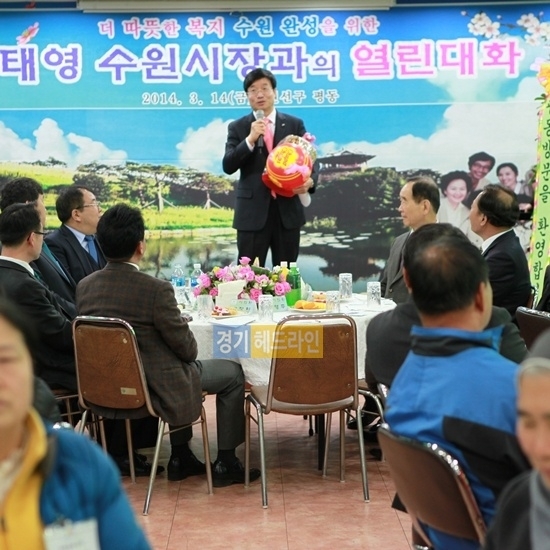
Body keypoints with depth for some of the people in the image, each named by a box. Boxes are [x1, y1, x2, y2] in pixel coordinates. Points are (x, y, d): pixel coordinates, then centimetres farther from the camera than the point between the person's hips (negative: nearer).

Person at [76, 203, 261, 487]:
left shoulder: (84, 287, -6)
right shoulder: (156, 290, -25)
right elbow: (187, 348, -16)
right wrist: (189, 349, 9)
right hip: (154, 388, -7)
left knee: (178, 362, 35)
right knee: (233, 373, 14)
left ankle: (180, 457, 37)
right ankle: (226, 464, 20)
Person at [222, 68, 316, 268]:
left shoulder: (295, 124, 7)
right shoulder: (237, 127, 4)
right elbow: (228, 166, -6)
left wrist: (309, 181, -17)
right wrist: (250, 139, -19)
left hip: (287, 211, 1)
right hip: (252, 212, -1)